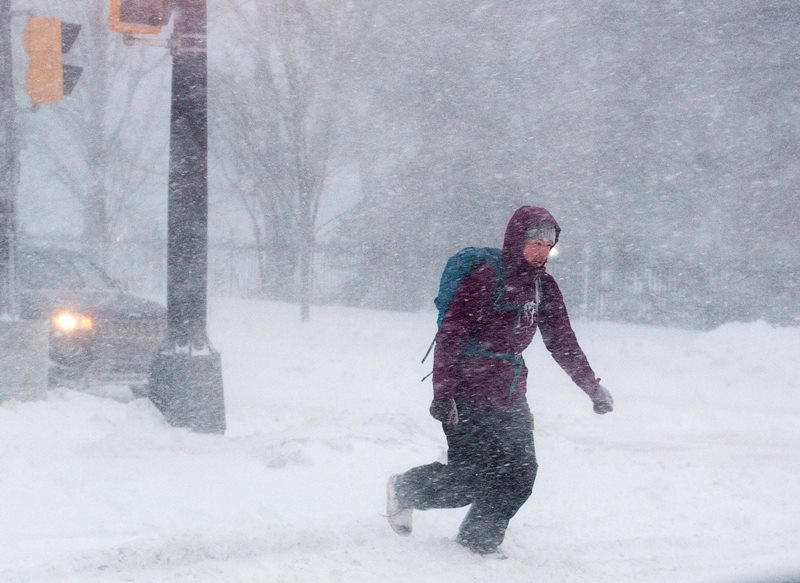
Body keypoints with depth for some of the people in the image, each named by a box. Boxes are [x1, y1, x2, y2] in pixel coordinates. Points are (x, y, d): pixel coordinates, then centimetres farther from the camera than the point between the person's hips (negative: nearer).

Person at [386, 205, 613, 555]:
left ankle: (480, 541, 11)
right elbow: (449, 336, -15)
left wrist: (592, 387, 16)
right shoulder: (485, 279, -14)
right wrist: (443, 393, -20)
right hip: (468, 396, -7)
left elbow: (562, 342, 18)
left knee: (520, 474, -3)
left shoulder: (543, 287, 8)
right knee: (471, 478, -8)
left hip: (509, 398, 7)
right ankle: (405, 490, 19)